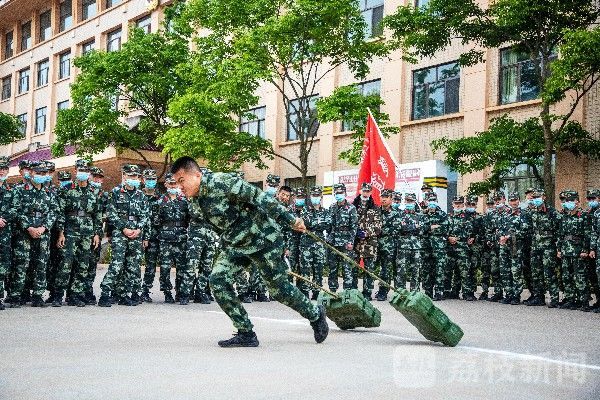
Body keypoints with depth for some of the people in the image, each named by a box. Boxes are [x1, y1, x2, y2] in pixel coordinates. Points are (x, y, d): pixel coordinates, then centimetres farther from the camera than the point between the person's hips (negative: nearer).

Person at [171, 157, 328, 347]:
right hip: (235, 244, 7)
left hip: (262, 237, -7)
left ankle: (315, 314, 29)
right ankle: (246, 334, -3)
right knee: (218, 280, -12)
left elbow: (259, 197, -23)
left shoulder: (222, 182, -26)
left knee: (279, 289, 2)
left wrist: (291, 220, -21)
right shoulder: (195, 203, 0)